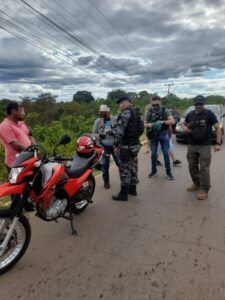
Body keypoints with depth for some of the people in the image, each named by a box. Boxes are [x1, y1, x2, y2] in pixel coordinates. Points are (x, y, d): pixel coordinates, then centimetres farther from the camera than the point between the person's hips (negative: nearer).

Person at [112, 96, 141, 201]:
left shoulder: (126, 112, -15)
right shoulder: (135, 112, 16)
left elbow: (119, 130, -21)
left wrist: (116, 143, -11)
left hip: (127, 145, -10)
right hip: (135, 143, 10)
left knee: (124, 169, -3)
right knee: (133, 167, 16)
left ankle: (123, 194, 4)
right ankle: (132, 189, 29)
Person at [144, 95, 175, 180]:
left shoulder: (164, 110, -2)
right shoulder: (149, 112, 2)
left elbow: (172, 121, -9)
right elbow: (145, 124, 6)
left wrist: (163, 122, -24)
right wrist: (150, 125, -16)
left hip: (163, 135, -1)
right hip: (153, 136, 1)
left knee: (166, 153, 2)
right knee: (153, 154, 7)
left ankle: (168, 172, 13)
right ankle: (154, 171, 23)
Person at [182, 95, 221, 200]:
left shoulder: (209, 114, -6)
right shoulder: (190, 114, 7)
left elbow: (218, 128, -6)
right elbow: (184, 124, 23)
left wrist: (218, 143, -14)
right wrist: (184, 127, -3)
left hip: (205, 146, -4)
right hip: (191, 145, 5)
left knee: (204, 168, -3)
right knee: (192, 166, 11)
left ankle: (204, 190, 8)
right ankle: (196, 184, 30)